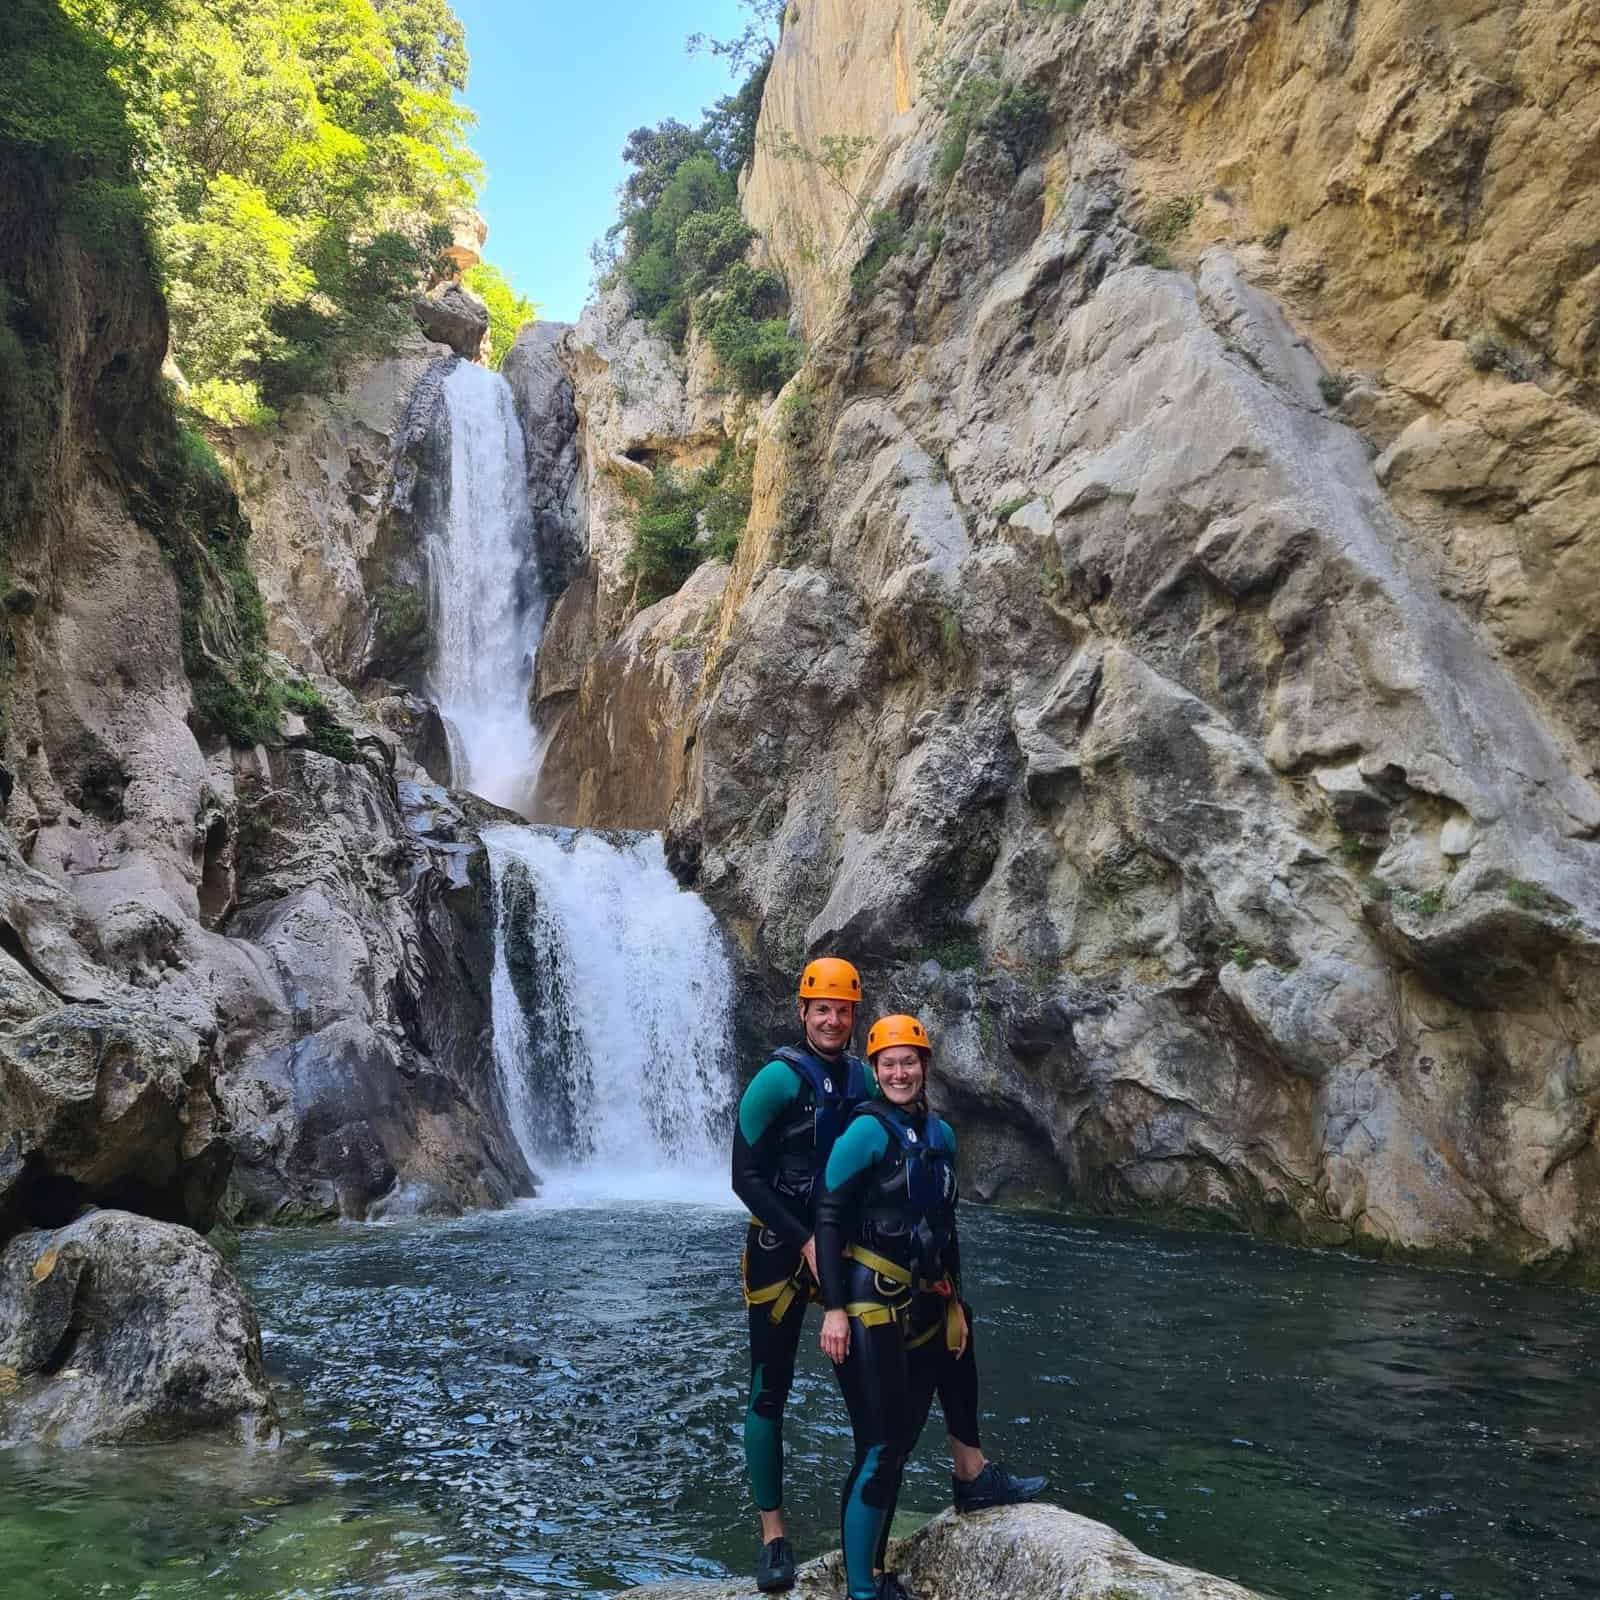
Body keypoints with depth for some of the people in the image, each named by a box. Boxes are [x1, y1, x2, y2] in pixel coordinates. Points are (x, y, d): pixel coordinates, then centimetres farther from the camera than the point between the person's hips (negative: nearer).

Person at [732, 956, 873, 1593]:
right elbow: (746, 1177, -15)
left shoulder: (862, 1078, 4)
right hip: (781, 1244, -6)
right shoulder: (780, 1078, -14)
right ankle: (773, 1533, 13)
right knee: (770, 1392, 1)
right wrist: (805, 1241, -17)